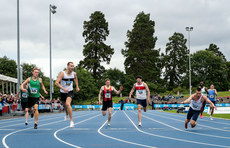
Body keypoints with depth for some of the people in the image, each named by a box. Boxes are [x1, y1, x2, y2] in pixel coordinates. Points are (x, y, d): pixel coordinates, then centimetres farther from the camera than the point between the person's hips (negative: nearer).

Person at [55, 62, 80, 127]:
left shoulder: (74, 73, -6)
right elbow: (56, 83, -24)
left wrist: (77, 86, 18)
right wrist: (63, 88, -35)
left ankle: (71, 121, -26)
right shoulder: (62, 73, -18)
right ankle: (67, 114, 55)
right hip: (63, 92, 0)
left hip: (70, 91, 0)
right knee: (64, 105, 17)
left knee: (68, 104, -25)